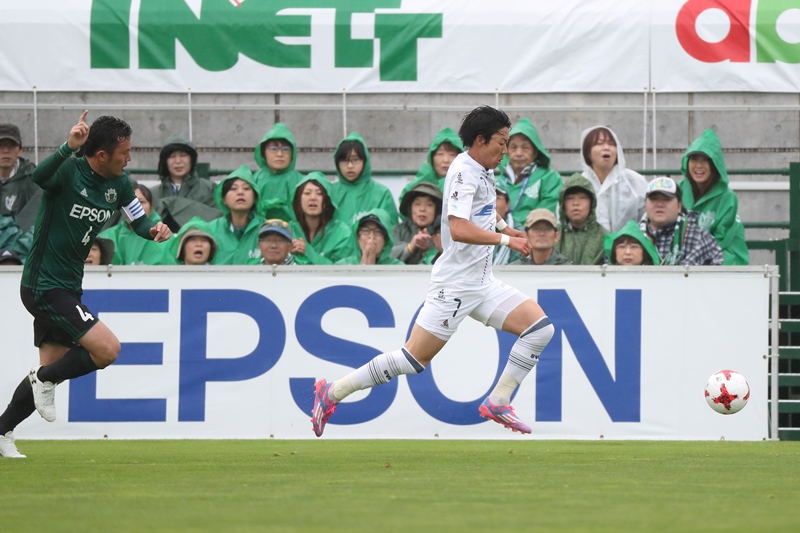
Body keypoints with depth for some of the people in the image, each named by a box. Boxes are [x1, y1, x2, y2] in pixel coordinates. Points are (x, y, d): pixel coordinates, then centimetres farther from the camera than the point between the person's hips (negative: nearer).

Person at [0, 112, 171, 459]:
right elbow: (39, 176, -41)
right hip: (44, 284, -9)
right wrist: (70, 147, -55)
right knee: (107, 349, -17)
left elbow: (139, 220, 17)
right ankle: (45, 379, 3)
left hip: (66, 286, 9)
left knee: (51, 368, 14)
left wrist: (154, 229, -5)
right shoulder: (70, 170, -19)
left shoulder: (118, 184, 5)